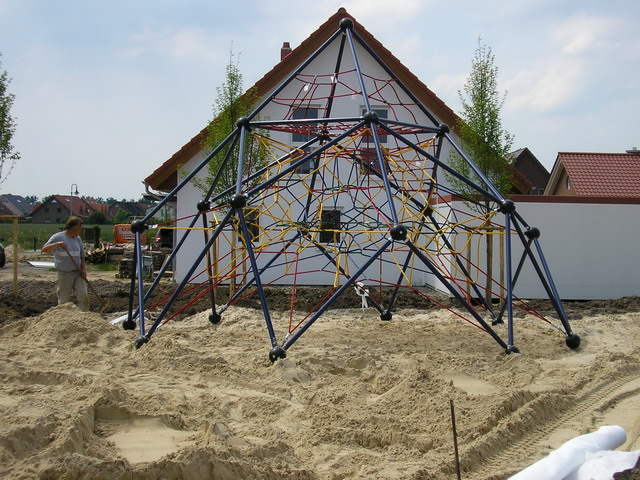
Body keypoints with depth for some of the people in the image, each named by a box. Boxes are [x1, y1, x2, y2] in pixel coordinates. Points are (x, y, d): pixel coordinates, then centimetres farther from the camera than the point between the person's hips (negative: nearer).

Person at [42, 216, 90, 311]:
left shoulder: (78, 239, 14)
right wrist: (57, 244, -30)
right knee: (64, 302, 2)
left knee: (84, 296, -10)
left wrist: (84, 270, 4)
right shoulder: (58, 237, -4)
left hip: (78, 273, 5)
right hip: (64, 274, -5)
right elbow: (44, 250, -16)